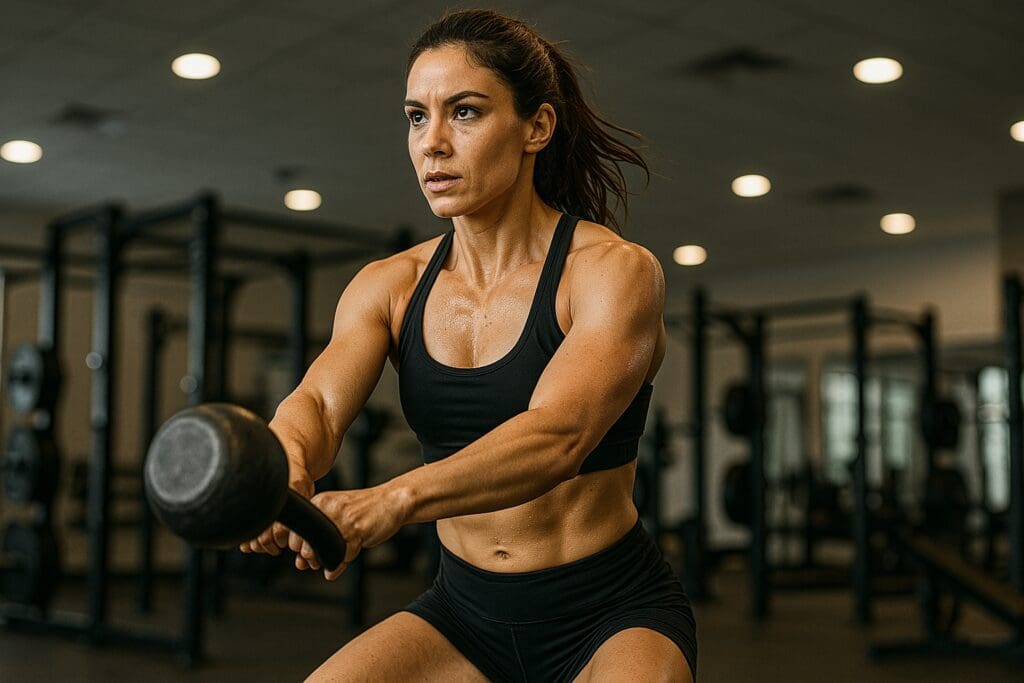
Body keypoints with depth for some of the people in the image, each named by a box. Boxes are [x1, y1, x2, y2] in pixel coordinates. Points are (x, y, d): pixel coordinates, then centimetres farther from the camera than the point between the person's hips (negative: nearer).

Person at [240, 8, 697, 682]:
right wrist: (283, 463, -39)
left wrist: (394, 499, -46)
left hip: (613, 616, -4)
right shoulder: (389, 286, 1)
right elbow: (319, 399, -15)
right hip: (466, 612, 4)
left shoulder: (615, 271, -13)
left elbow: (559, 433, -29)